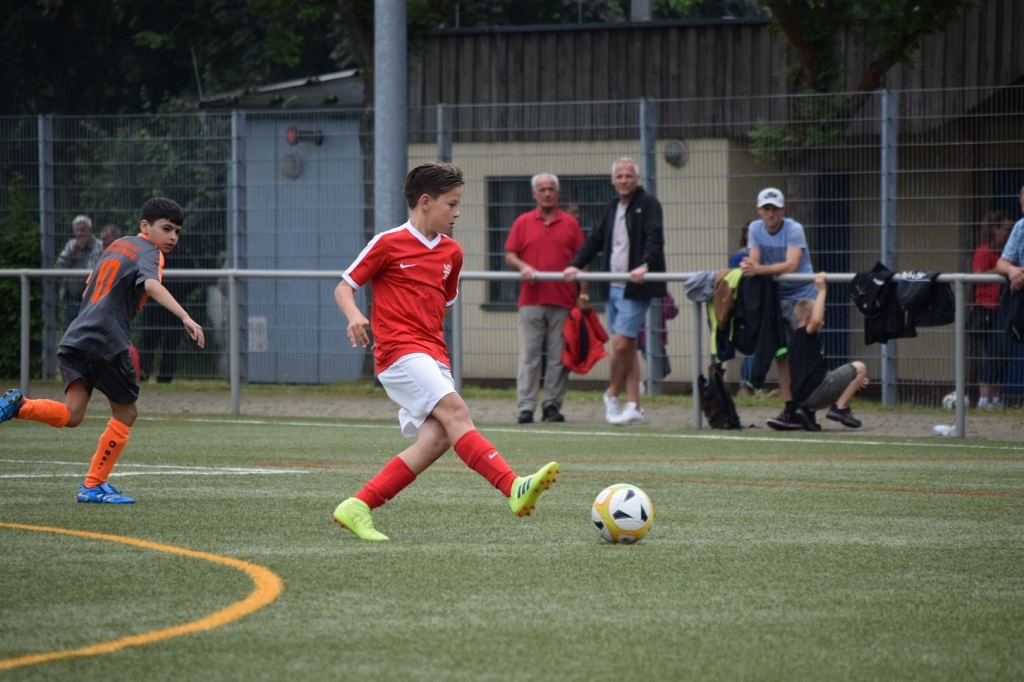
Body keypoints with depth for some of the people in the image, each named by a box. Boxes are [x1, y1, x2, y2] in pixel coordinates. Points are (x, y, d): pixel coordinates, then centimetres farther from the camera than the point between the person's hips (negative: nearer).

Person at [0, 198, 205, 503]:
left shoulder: (119, 245, 25)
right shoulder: (149, 252, -1)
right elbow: (152, 285, -23)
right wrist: (185, 318, -34)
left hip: (76, 338, 7)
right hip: (107, 341, -7)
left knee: (71, 415, -1)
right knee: (126, 413, 10)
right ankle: (94, 485, 12)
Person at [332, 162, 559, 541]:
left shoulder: (451, 252, 17)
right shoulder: (388, 244, -1)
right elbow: (344, 287, 1)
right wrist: (354, 316, -17)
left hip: (433, 355, 7)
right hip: (400, 353, -7)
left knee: (436, 439, -11)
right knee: (454, 410, -24)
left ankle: (358, 507, -3)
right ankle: (514, 488, -38)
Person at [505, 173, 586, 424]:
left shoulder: (570, 224, 9)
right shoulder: (523, 223, 9)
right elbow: (510, 255, 8)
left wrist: (583, 292, 2)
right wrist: (523, 267, -13)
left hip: (563, 301, 0)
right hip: (531, 300, 0)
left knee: (558, 358, 1)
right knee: (529, 356, -3)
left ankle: (552, 405, 7)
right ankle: (525, 407, -4)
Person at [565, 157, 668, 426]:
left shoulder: (648, 204, -6)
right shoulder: (612, 208, 16)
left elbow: (655, 238, -19)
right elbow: (595, 240, 19)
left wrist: (645, 265, -35)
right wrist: (576, 265, 6)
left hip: (635, 288, -7)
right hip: (613, 287, 7)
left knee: (622, 344, -11)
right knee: (627, 347, 8)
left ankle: (612, 395, 9)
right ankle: (634, 406, 10)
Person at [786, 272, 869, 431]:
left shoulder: (795, 339, 24)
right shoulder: (805, 334, -4)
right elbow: (816, 320, -30)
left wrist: (852, 381, 34)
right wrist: (822, 290, -21)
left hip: (801, 396, 9)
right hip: (816, 390, -9)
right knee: (859, 367, 2)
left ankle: (807, 411, 11)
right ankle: (840, 407, -4)